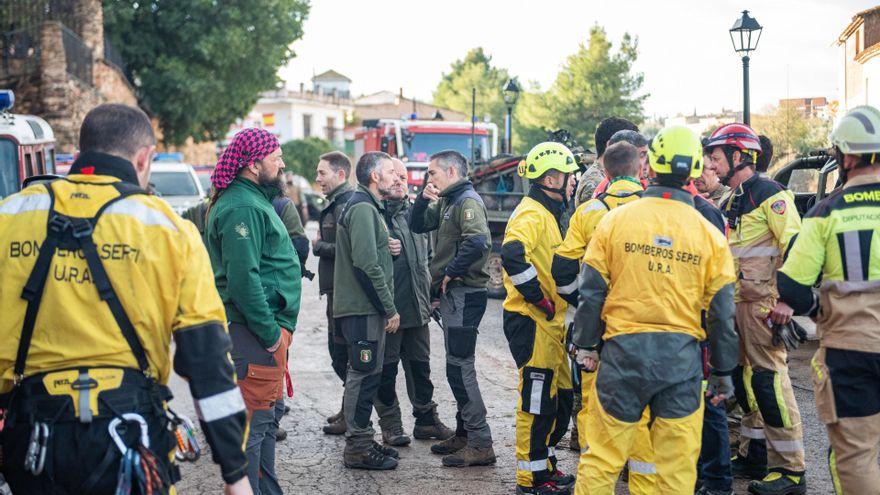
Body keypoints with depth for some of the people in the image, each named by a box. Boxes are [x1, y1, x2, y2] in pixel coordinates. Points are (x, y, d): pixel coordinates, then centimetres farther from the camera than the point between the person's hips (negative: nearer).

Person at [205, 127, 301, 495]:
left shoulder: (254, 200, 18)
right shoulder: (242, 207, -16)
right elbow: (243, 277, -24)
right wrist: (270, 333, -20)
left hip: (266, 328, 11)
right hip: (255, 331, -11)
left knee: (268, 412, 19)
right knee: (254, 420, -7)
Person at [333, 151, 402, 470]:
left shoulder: (368, 207, 19)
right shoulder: (363, 208, -15)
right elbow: (366, 265, -22)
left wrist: (387, 247, 8)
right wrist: (390, 309, -18)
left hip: (366, 308, 10)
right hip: (363, 308, -10)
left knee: (366, 374, 15)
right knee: (365, 375, -5)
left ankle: (362, 441, 23)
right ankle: (357, 448, 2)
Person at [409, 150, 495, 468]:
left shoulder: (468, 201, -14)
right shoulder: (446, 202, 16)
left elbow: (477, 242, -30)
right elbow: (418, 226, 19)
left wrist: (451, 272, -20)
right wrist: (423, 199, 2)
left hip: (464, 294, -10)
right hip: (451, 295, 10)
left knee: (460, 368, -9)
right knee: (457, 367, 16)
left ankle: (480, 444, -6)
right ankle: (464, 434, 26)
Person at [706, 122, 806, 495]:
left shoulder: (770, 194, -11)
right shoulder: (730, 202, 17)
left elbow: (795, 248, -18)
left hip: (763, 305, -9)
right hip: (735, 305, 9)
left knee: (769, 379, -9)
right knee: (744, 379, 13)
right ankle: (754, 455, 24)